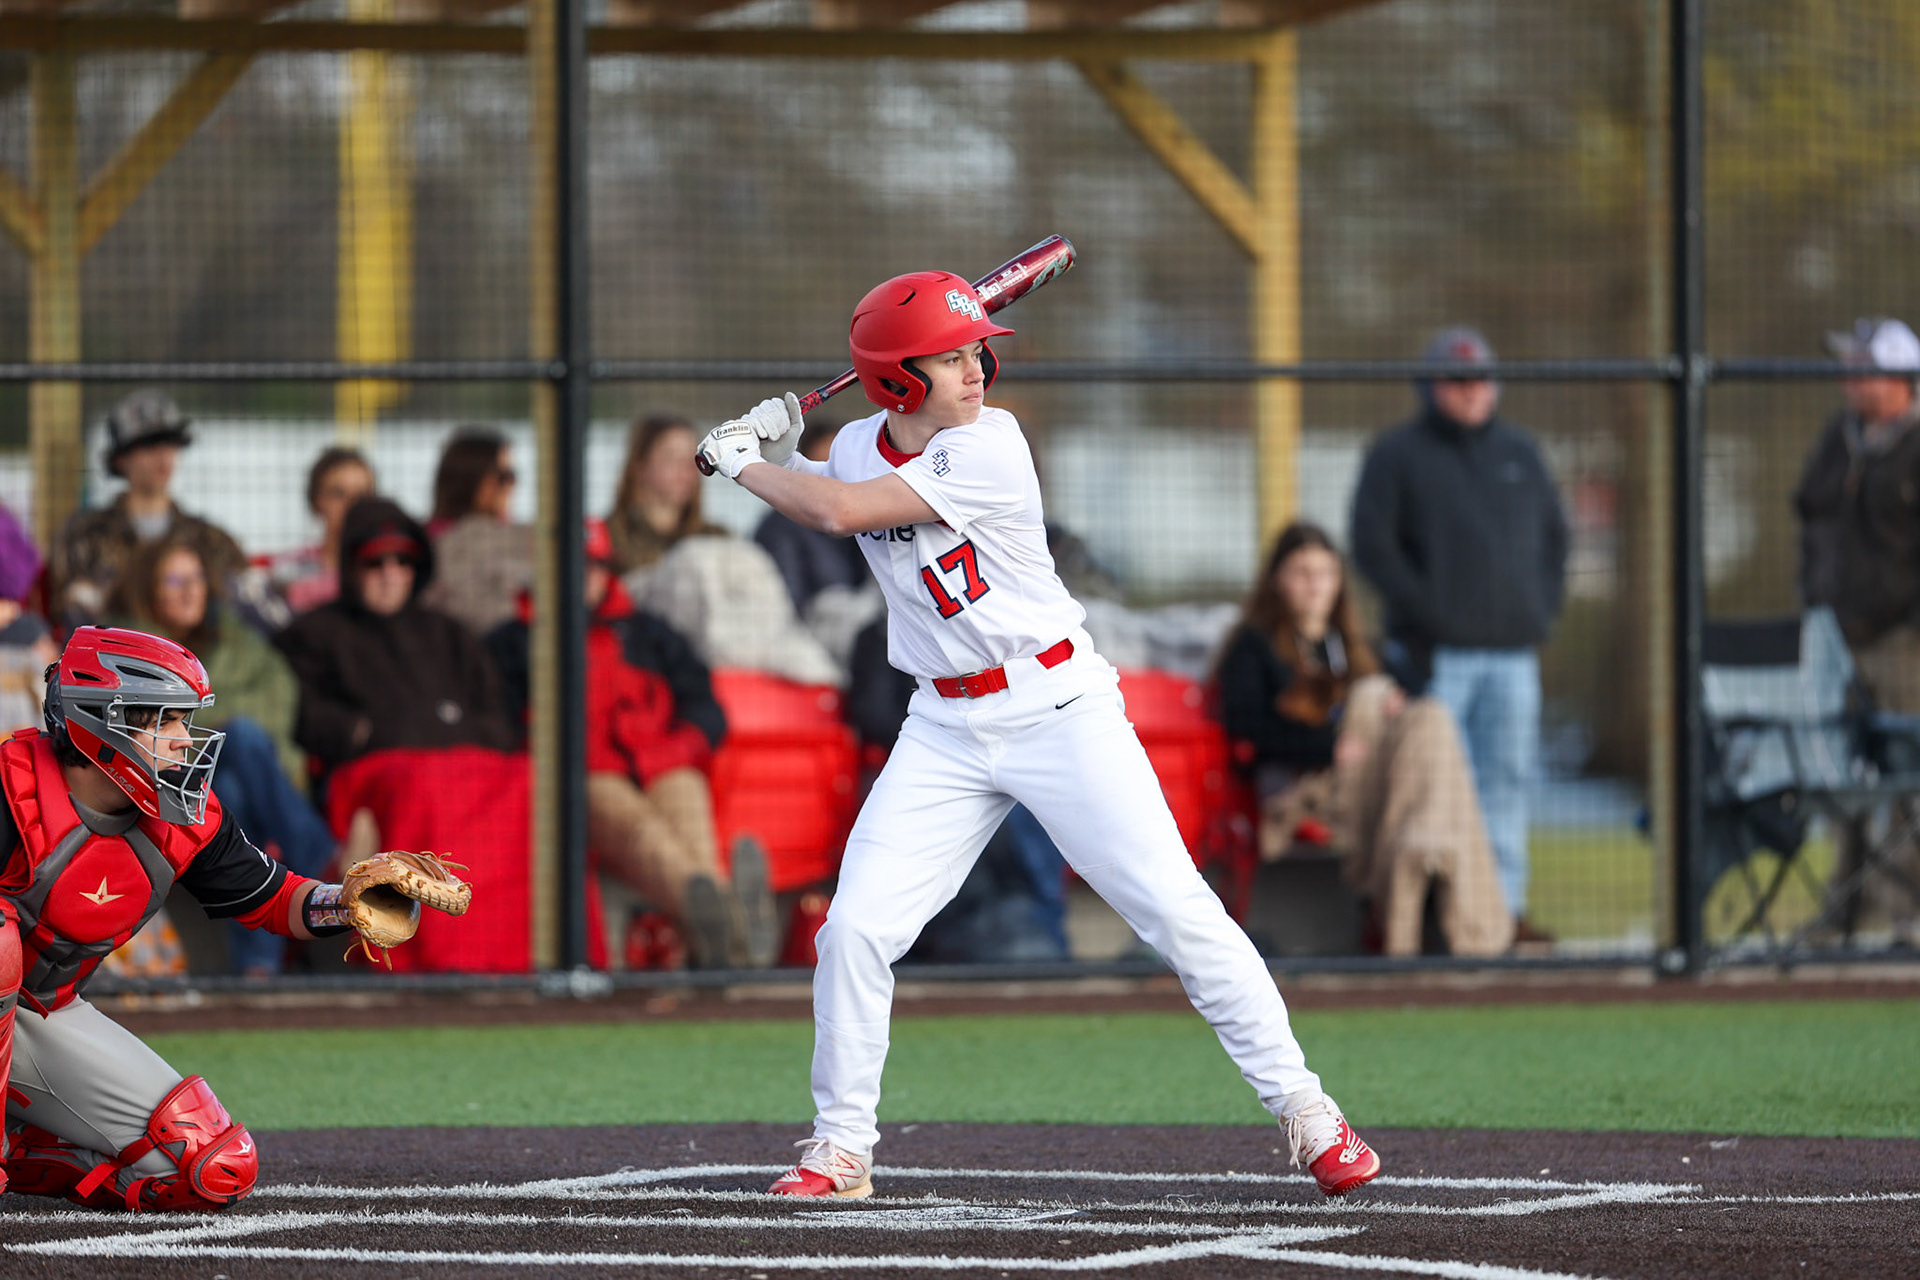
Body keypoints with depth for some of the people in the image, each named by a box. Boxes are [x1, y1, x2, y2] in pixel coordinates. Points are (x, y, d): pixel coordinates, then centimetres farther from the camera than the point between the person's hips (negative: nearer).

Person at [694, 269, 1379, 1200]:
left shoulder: (989, 448, -18)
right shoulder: (858, 448, 2)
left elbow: (843, 510, -23)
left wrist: (742, 463, -8)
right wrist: (780, 455, 5)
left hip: (1059, 710, -5)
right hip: (946, 730, 5)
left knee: (1176, 908, -9)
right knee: (854, 929, -5)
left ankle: (1301, 1108, 0)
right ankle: (841, 1148, 10)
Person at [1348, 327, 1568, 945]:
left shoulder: (1520, 453, 17)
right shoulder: (1397, 455, 2)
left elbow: (1554, 535, 23)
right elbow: (1372, 544, -5)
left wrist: (1543, 606, 9)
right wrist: (1425, 611, -11)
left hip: (1512, 648, 5)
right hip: (1437, 654, -5)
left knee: (1508, 778, 3)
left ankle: (1506, 903, 5)